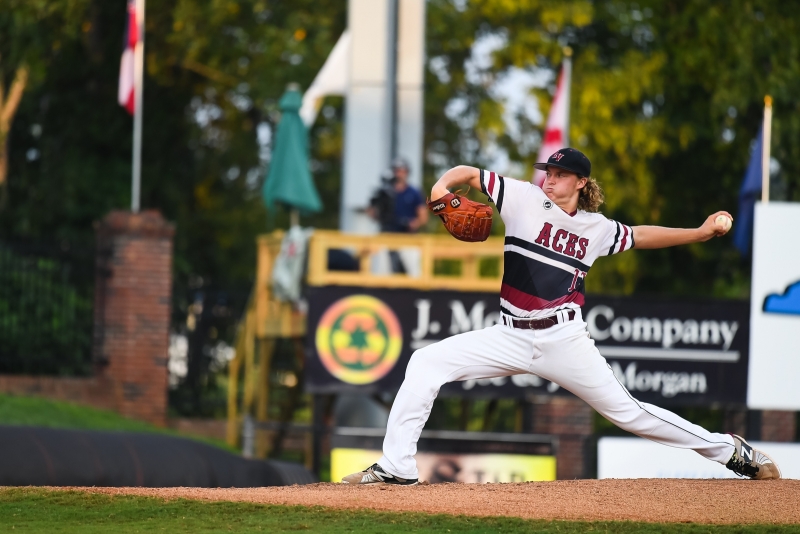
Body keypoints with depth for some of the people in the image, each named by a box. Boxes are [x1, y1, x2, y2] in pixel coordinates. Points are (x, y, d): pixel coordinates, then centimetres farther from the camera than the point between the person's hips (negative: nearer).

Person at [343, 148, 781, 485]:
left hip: (564, 339, -1)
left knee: (627, 412, 1)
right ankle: (396, 467, -11)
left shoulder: (596, 228, 7)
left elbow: (639, 236, 25)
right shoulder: (526, 199, 1)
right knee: (426, 364, -15)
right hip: (512, 337, 1)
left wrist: (699, 233, 21)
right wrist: (443, 186, -22)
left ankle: (730, 451, 17)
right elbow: (468, 174, -1)